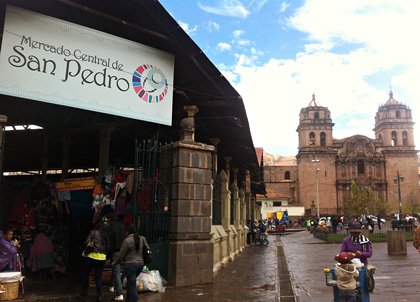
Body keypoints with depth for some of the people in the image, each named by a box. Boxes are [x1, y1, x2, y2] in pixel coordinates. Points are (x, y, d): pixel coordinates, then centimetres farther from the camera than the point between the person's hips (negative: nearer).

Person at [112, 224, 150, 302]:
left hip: (131, 264, -7)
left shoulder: (127, 240, -12)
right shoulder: (142, 239, 6)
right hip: (141, 263, 7)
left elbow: (121, 255, -8)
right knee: (131, 282, 25)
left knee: (132, 285, 0)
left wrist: (115, 263, 8)